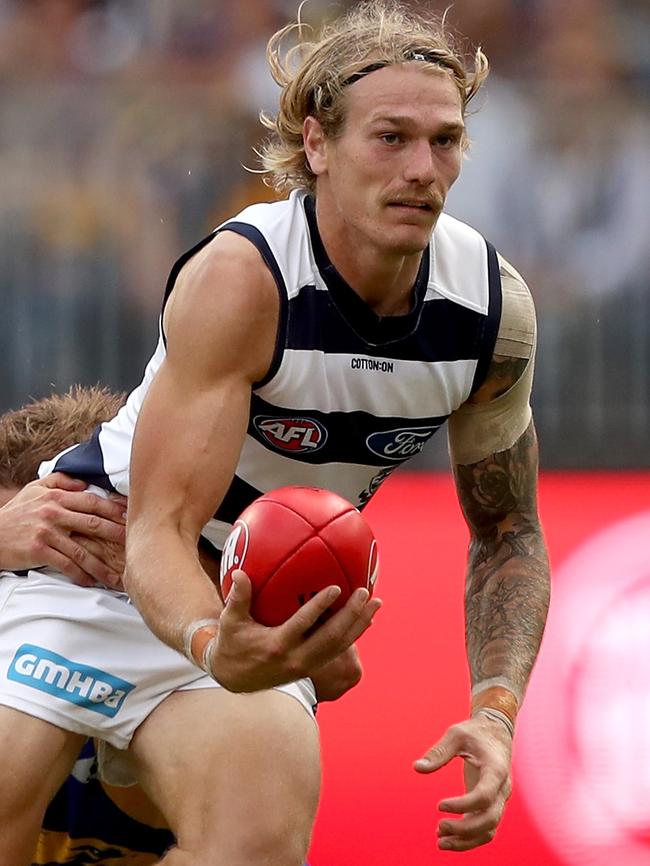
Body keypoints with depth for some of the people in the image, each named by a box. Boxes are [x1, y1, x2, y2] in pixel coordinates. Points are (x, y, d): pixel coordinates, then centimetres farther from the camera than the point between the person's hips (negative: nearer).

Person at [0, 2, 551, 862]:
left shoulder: (496, 305, -10)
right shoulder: (240, 277, -27)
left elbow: (507, 533, 5)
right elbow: (159, 532, -29)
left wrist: (495, 712, -11)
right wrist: (214, 649, -51)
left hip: (262, 609, 3)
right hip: (100, 559, -3)